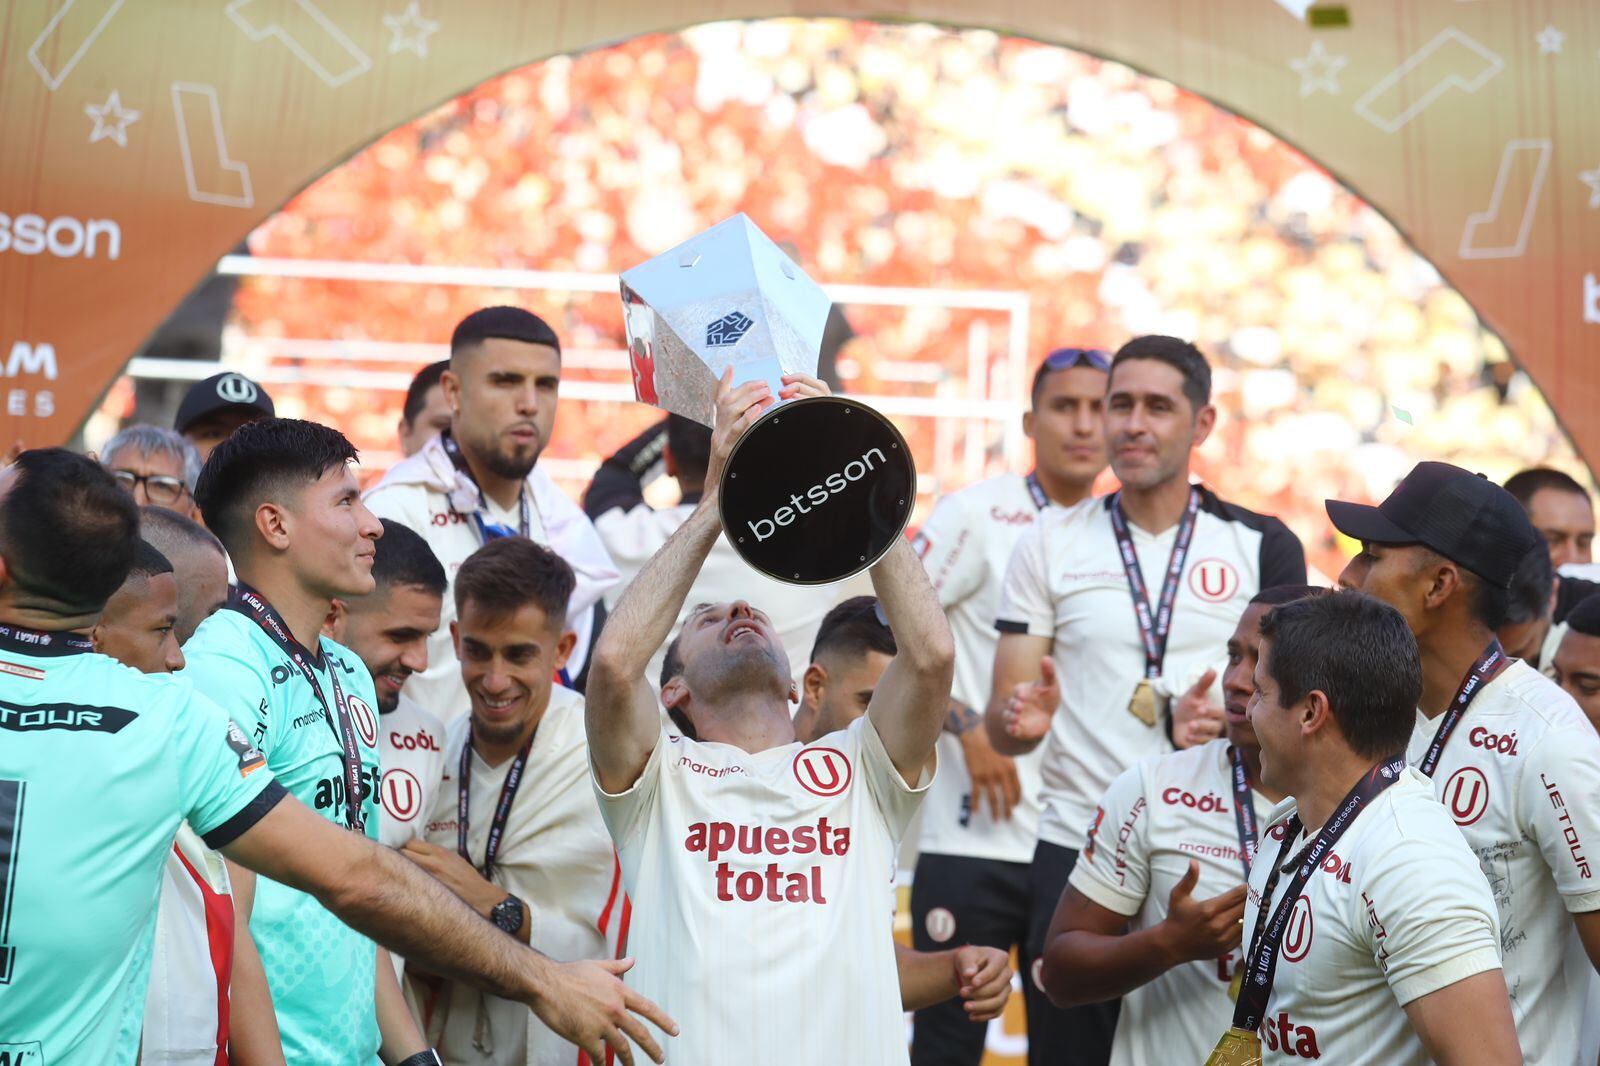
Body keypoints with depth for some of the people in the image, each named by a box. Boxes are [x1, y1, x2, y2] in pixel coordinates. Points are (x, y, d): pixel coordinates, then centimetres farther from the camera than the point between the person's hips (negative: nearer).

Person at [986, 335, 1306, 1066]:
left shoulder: (1263, 547, 4)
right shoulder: (1049, 544, 5)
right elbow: (1001, 725, 4)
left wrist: (1218, 721, -18)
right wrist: (1017, 720, -20)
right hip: (1076, 848, 0)